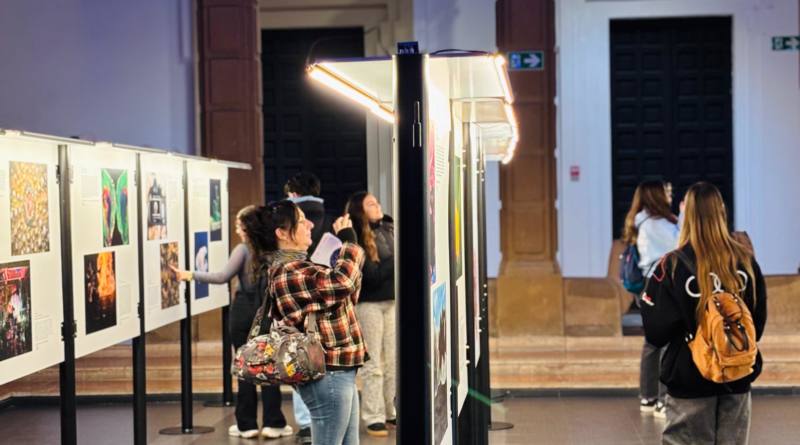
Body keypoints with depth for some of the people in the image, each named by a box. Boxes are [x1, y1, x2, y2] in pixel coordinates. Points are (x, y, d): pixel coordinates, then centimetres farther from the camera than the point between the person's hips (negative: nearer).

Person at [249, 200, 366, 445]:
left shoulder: (299, 266, 14)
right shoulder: (288, 272, -19)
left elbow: (349, 294, 17)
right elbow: (343, 282, -26)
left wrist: (350, 248, 6)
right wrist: (348, 241, -10)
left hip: (338, 371, 10)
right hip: (327, 374, -10)